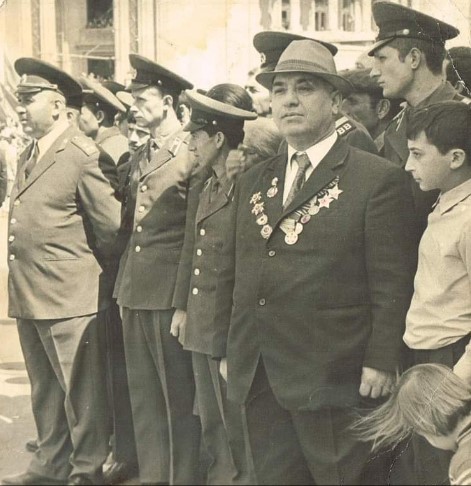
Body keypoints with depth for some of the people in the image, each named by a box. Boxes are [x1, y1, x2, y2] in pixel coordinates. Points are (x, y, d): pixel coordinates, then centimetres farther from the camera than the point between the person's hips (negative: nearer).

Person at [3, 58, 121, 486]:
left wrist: (90, 269, 2)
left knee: (81, 390, 4)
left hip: (69, 296, -8)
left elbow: (111, 228, -11)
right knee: (45, 389, 19)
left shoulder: (84, 156, -12)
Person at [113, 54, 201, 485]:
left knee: (177, 393, 2)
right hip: (133, 287, 8)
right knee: (143, 392, 14)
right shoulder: (139, 157, 15)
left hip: (170, 289, -8)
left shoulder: (192, 153, -10)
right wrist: (125, 279, 14)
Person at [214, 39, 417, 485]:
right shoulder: (252, 181, 14)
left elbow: (392, 285, -9)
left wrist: (381, 362, -13)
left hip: (333, 380, -5)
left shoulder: (378, 180, -5)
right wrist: (226, 347, 13)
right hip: (257, 379, 6)